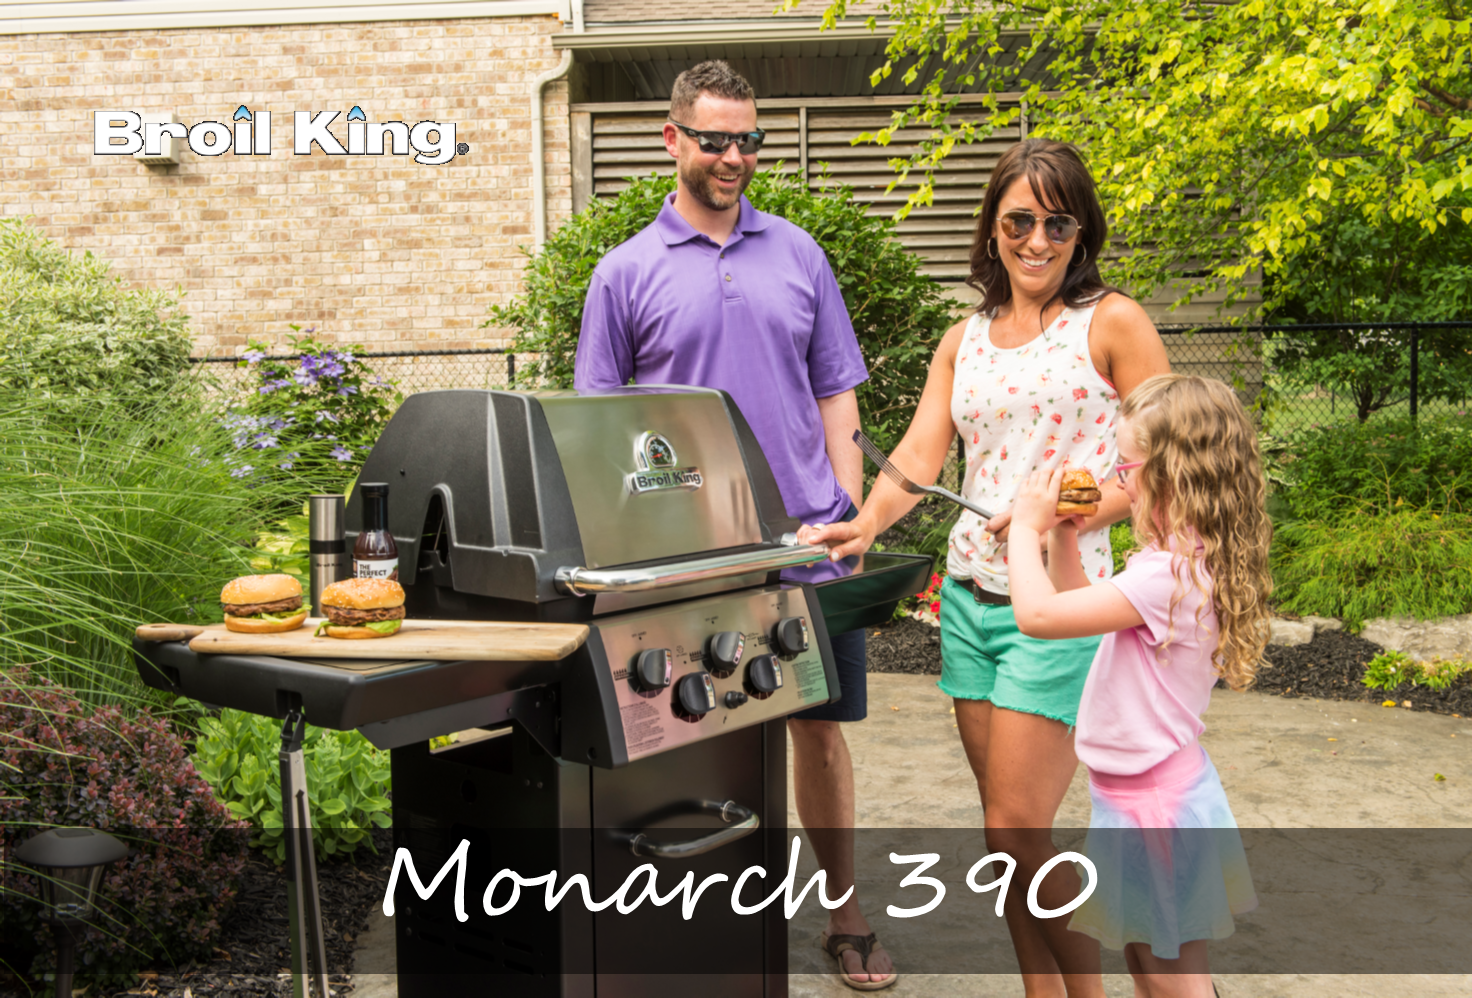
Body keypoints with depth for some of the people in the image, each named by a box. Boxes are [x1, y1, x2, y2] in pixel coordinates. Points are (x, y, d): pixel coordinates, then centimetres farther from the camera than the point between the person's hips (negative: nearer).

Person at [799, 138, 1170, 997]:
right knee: (1005, 831, 10)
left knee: (1017, 831, -4)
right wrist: (866, 524, -17)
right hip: (970, 595, 5)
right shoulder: (964, 342, 14)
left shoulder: (1112, 323, -1)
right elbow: (919, 455, 1)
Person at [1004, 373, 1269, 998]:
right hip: (1147, 793, 10)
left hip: (1154, 801, -10)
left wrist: (1026, 526, -16)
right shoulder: (1186, 563, 4)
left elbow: (1037, 614, -30)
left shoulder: (1167, 576, -28)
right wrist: (1062, 529, 3)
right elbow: (1072, 604, 16)